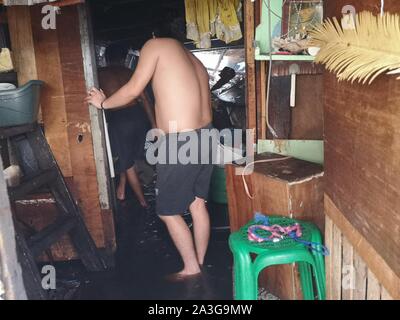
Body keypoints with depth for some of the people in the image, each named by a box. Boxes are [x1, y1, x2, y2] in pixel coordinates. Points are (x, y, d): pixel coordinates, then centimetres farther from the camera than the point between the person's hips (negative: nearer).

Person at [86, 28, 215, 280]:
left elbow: (134, 90, -3)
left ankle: (191, 269, 21)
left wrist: (103, 103, 14)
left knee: (168, 211, 9)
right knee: (198, 204, 19)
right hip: (206, 136, 8)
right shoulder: (195, 62, 20)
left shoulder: (157, 45, -1)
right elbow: (205, 103, 17)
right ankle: (200, 264, 33)